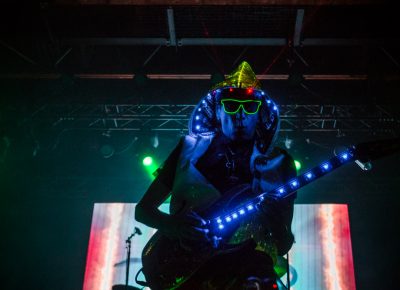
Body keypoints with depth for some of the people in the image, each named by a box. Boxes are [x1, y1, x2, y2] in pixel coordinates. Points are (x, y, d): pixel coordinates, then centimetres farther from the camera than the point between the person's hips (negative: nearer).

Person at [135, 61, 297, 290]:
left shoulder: (277, 163, 13)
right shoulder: (191, 149, 13)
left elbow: (283, 244, 10)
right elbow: (143, 208, 14)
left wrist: (275, 224, -13)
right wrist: (170, 223, -6)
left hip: (244, 264, 0)